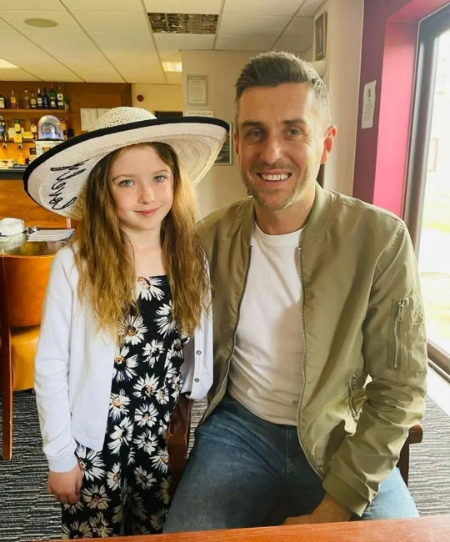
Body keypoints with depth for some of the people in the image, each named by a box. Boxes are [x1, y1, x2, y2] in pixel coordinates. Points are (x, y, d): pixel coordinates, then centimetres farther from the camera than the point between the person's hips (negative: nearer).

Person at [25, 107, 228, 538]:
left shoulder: (193, 257, -7)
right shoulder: (75, 264, -17)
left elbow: (199, 353, 2)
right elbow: (50, 367, -11)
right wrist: (60, 455, -7)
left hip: (167, 438, 3)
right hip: (96, 442, -2)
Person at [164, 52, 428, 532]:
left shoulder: (381, 240, -15)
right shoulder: (211, 239, -6)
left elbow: (399, 389, -11)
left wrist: (335, 505, -14)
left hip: (343, 439, 0)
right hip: (239, 429, 1)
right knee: (186, 530, -18)